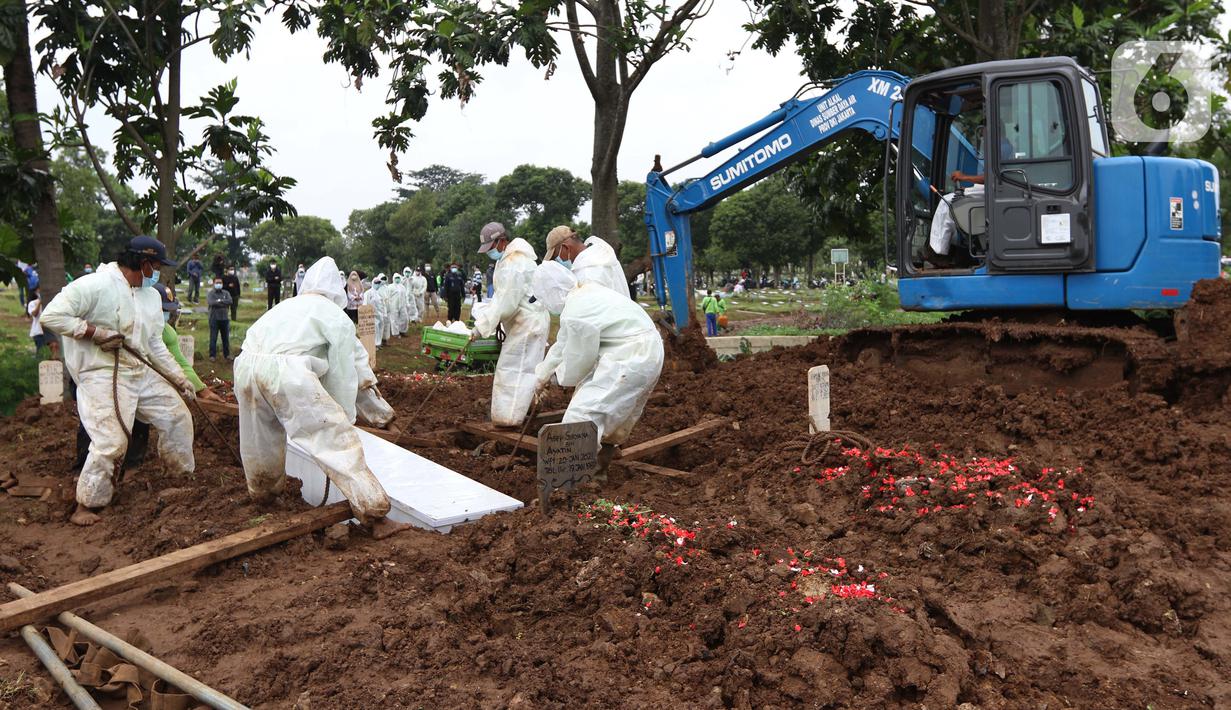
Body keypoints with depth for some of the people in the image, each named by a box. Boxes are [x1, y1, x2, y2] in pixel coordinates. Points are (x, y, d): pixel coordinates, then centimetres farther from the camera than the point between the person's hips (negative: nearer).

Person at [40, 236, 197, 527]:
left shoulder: (151, 296, 10)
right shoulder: (96, 285, -15)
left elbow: (155, 345, 15)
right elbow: (51, 316, -18)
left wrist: (179, 378, 10)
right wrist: (96, 331, -20)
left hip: (140, 371, 8)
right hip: (102, 374, -8)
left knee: (177, 415, 10)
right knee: (111, 440, -15)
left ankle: (183, 475, 29)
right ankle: (85, 506, 2)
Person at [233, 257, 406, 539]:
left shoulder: (285, 306, 33)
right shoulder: (335, 315, 15)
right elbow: (344, 372, 12)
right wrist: (343, 418, 21)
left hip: (246, 365, 7)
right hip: (287, 370, -6)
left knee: (261, 439, 28)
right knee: (336, 439, -5)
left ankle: (263, 491, 52)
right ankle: (374, 515, -10)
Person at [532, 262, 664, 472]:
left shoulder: (574, 314, -20)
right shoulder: (585, 293, 12)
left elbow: (578, 360, -8)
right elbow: (563, 344, 22)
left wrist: (559, 376, 14)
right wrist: (542, 375, 28)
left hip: (629, 358, -11)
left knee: (584, 410, -10)